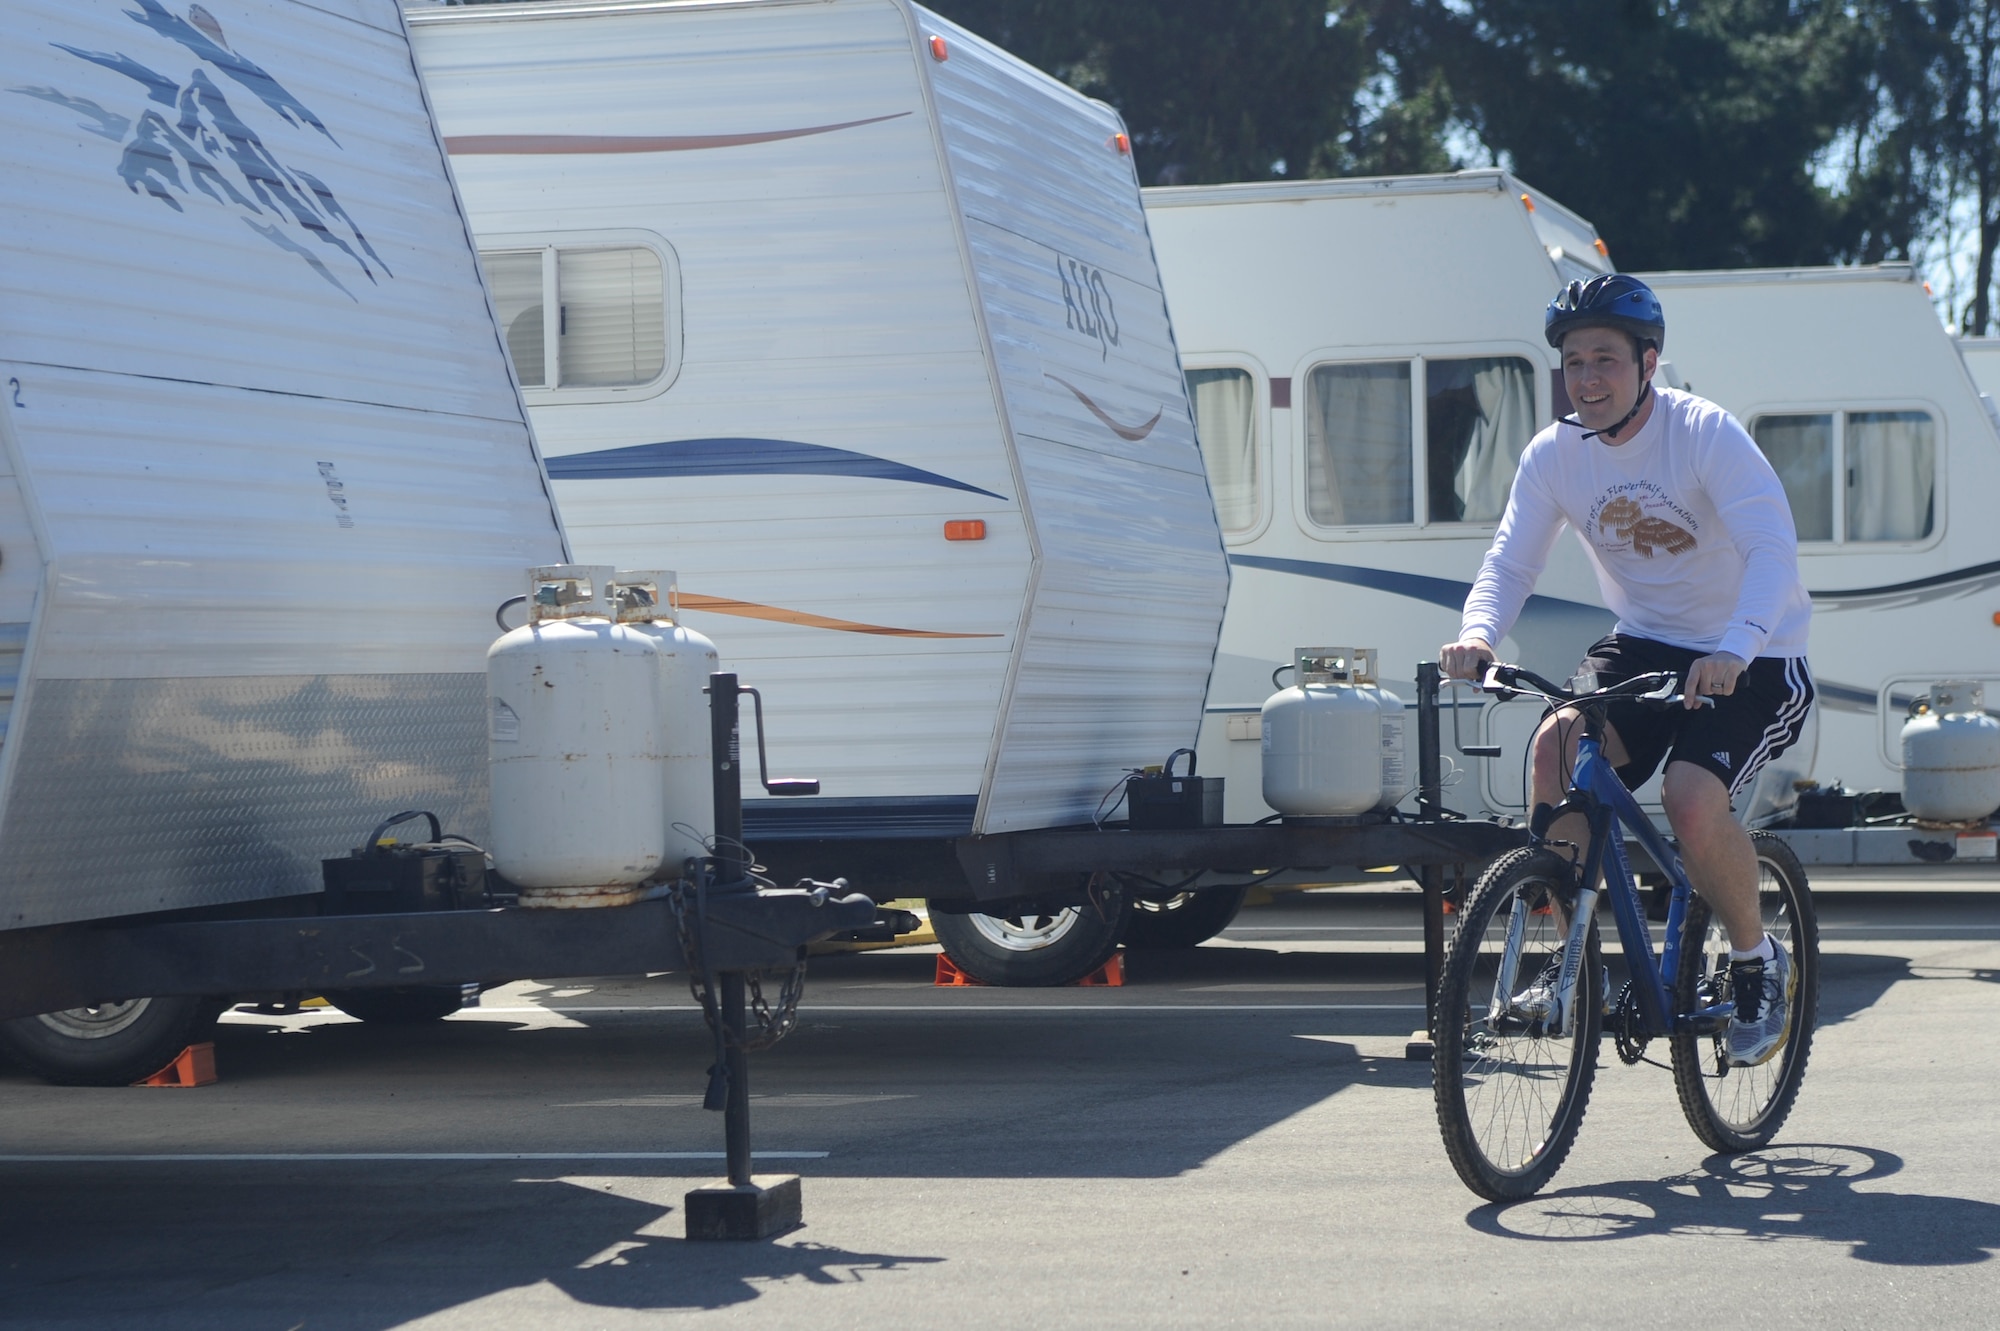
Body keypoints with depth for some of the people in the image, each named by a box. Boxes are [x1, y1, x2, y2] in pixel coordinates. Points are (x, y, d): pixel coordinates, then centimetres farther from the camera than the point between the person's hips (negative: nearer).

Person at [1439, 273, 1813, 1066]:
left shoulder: (1705, 434, -20)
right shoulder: (1555, 456, -5)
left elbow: (1773, 549, -31)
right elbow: (1510, 562, -9)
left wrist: (1733, 651, -49)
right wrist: (1478, 632, -33)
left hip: (1754, 661, -4)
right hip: (1645, 644, 5)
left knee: (1693, 800, -28)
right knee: (1557, 746, -25)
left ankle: (1758, 963, 1)